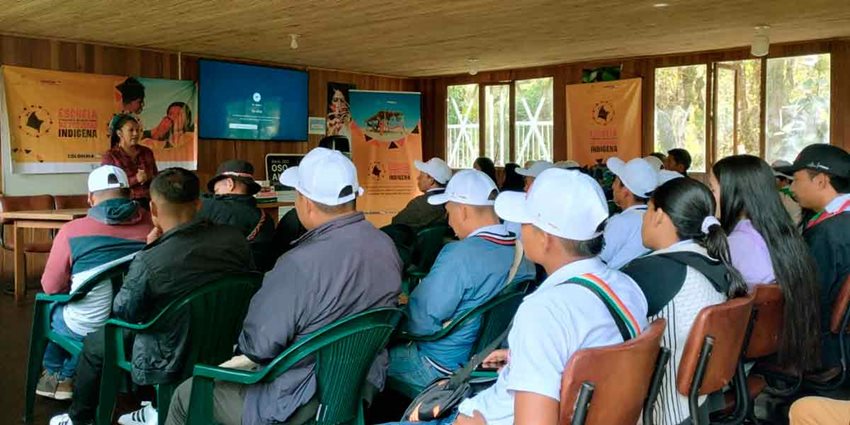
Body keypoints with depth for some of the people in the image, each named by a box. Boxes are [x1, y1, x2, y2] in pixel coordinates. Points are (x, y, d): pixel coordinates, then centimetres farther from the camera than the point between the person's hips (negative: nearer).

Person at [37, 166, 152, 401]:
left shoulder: (72, 231, -13)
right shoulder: (152, 226, -7)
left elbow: (51, 287, -2)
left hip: (88, 328, -3)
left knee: (49, 309, 28)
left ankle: (56, 375, 46)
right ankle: (68, 377, 41)